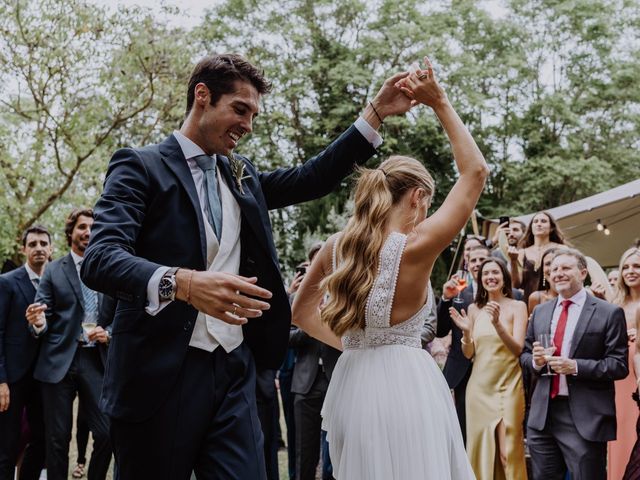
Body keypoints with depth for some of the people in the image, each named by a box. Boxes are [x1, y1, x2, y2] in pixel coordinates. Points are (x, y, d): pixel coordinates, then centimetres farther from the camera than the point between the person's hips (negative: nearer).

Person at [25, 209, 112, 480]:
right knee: (58, 438, 4)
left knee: (106, 433, -4)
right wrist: (38, 323, -20)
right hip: (59, 361, -1)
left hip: (96, 359, 1)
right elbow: (42, 321, 2)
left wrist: (110, 333, -9)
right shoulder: (53, 271, 5)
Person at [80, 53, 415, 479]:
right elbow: (100, 259, -17)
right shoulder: (141, 167, -4)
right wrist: (182, 282, -34)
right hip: (160, 374, -5)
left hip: (234, 372, 6)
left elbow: (314, 178, 18)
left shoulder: (242, 176, 18)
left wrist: (377, 112, 11)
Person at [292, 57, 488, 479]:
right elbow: (475, 172, -4)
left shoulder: (337, 246, 3)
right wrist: (440, 104, 0)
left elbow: (302, 310, 17)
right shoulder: (417, 246, -12)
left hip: (352, 384, 6)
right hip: (403, 385, -6)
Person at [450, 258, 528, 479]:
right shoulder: (474, 309, 8)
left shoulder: (517, 306, -2)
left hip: (508, 386, -3)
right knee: (480, 449, 7)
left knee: (508, 451, -5)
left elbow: (518, 349, -12)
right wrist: (466, 331, -11)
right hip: (479, 386, 4)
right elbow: (469, 354, 8)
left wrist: (497, 323, -26)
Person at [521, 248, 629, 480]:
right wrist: (535, 361, -5)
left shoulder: (609, 313, -3)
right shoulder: (540, 312, 13)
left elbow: (619, 365, -8)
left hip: (586, 418, -5)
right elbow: (524, 354, 19)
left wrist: (576, 367, -19)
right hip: (542, 415, 5)